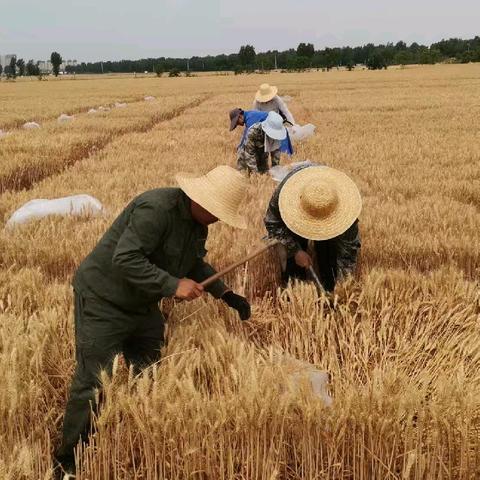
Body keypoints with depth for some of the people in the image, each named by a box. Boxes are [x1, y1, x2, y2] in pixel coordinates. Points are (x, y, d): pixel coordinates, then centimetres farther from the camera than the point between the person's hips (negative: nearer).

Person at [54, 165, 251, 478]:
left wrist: (227, 295, 6)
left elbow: (196, 264, 16)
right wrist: (173, 286, -31)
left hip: (142, 305, 9)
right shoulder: (155, 209, -28)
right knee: (94, 384, -7)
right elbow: (125, 259, -33)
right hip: (104, 301, -9)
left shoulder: (198, 221, 2)